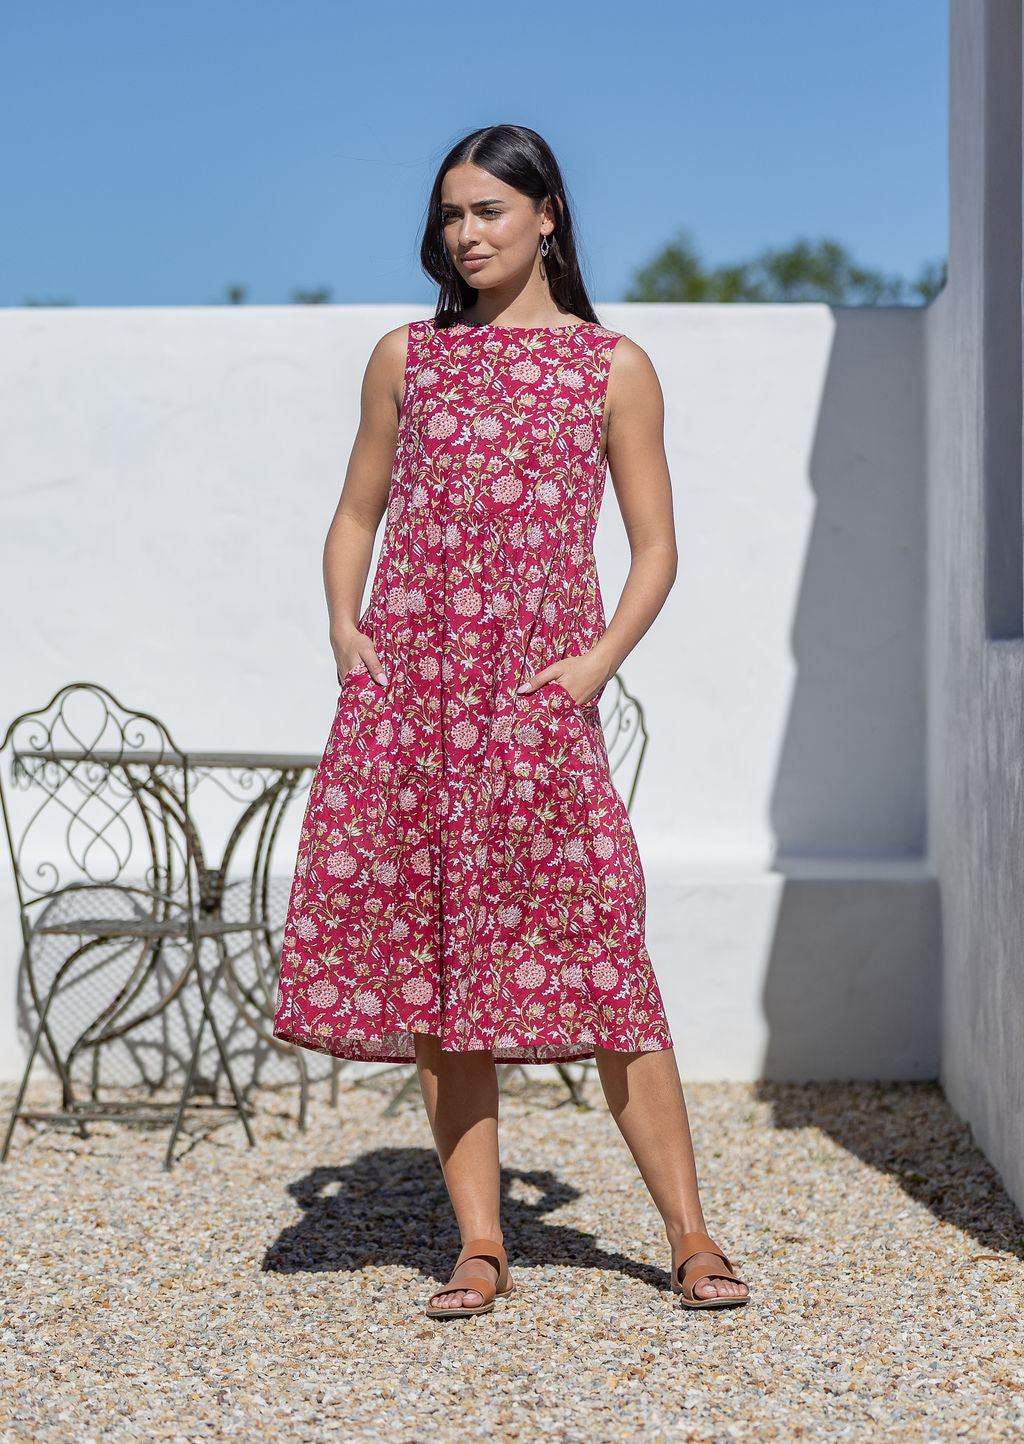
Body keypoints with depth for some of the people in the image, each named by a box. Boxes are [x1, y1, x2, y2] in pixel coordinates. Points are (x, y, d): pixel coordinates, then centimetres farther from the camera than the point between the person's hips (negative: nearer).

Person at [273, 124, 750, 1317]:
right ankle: (479, 1245, 10)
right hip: (408, 677, 3)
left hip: (539, 686, -3)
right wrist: (345, 626, 0)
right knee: (431, 953, 2)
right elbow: (356, 514, 17)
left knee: (594, 950, -8)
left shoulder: (612, 366, 7)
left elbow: (654, 546, 6)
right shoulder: (405, 356, 14)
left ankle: (690, 1237, 1)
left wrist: (599, 659, -9)